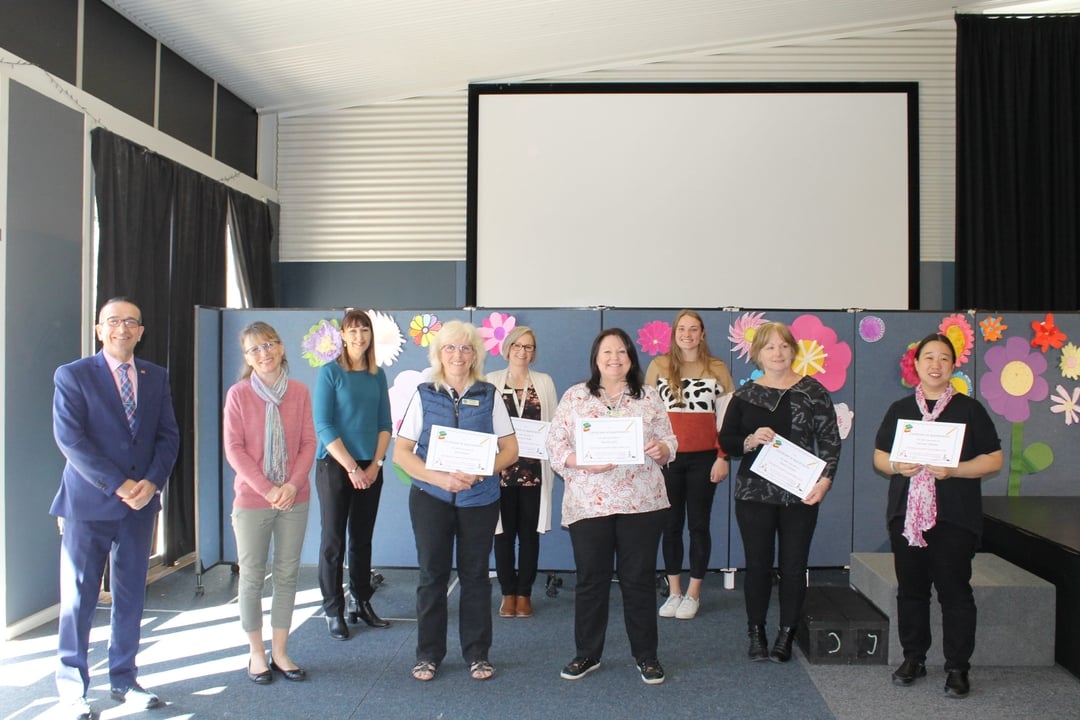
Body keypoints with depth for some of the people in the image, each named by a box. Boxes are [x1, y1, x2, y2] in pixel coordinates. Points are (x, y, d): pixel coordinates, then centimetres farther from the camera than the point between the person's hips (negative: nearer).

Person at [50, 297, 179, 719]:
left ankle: (124, 680, 24)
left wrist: (151, 482, -10)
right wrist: (118, 485, -17)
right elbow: (69, 438, -12)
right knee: (79, 597, 5)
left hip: (140, 502, 4)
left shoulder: (156, 377, 9)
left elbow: (168, 435, 6)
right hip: (88, 503, -3)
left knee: (131, 596, 10)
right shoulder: (72, 376, -3)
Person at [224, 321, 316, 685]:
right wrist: (267, 489, -13)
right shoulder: (238, 394, -4)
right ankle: (256, 653, 20)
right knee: (252, 576, 6)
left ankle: (280, 651, 20)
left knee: (288, 575, 8)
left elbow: (308, 442, 2)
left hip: (294, 498, 2)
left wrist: (293, 484, -11)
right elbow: (234, 449, -7)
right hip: (251, 499, -2)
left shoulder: (299, 392, 2)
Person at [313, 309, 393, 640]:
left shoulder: (378, 375, 7)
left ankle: (361, 603, 22)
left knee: (362, 539, 11)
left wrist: (375, 464, -5)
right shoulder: (330, 372, -5)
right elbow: (323, 426, -10)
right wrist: (352, 467, -14)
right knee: (334, 541, 2)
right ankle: (333, 612, 12)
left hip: (370, 468, 4)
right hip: (335, 467, -4)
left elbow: (385, 423, 8)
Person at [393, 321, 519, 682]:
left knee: (475, 575, 9)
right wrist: (441, 478, -18)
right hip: (430, 498, 0)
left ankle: (477, 653, 23)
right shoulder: (424, 395, 2)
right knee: (432, 575, 6)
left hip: (480, 499, 0)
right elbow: (401, 453, -2)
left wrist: (476, 472, -17)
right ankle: (428, 653, 22)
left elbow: (510, 450, 1)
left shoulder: (488, 395, 2)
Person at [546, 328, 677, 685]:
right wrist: (583, 462, -17)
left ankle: (646, 655, 23)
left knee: (640, 579, 8)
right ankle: (587, 654, 24)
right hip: (589, 503, 0)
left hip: (642, 502, 1)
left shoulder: (649, 396, 7)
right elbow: (555, 445, -2)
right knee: (591, 579, 8)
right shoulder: (575, 396, 3)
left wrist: (661, 450, -15)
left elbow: (669, 441, 7)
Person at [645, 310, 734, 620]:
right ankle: (674, 592, 20)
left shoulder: (717, 368, 2)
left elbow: (726, 416, 2)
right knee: (671, 524, 8)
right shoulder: (658, 366, 2)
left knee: (699, 524, 6)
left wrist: (723, 457, -3)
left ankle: (693, 594, 18)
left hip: (704, 458, 0)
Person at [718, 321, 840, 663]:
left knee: (793, 566, 5)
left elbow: (830, 439, 0)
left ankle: (786, 636, 18)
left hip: (800, 494, -1)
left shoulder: (812, 391, 1)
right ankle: (756, 634, 19)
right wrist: (750, 441, -14)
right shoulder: (744, 395, 6)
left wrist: (824, 479, -12)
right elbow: (725, 440, 7)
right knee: (758, 564, 6)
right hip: (754, 493, 1)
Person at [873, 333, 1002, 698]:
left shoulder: (969, 409, 2)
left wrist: (954, 470, -15)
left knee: (954, 591, 0)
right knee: (910, 588, 10)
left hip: (954, 517, -3)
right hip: (906, 514, 3)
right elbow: (879, 456, 13)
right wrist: (896, 466, -9)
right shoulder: (899, 409, 10)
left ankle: (957, 668, 10)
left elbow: (994, 459, -1)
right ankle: (913, 658, 23)